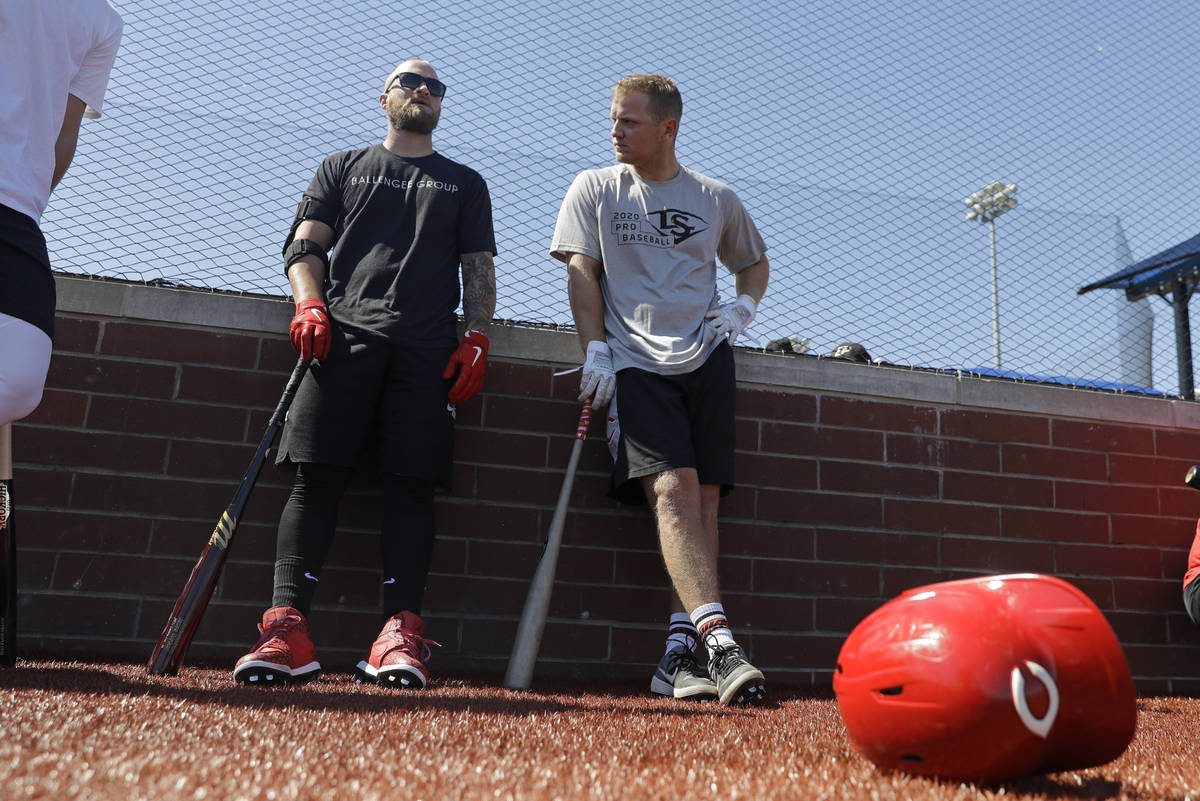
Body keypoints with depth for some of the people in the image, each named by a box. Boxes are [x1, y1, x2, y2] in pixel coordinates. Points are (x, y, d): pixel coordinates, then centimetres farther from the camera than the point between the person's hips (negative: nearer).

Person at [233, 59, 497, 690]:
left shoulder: (465, 183, 26)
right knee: (316, 474, -12)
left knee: (411, 484, -11)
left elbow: (479, 270, 17)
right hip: (344, 335, 0)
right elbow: (305, 245, 16)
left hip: (427, 348, 0)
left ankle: (399, 634, -14)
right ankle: (287, 628, -15)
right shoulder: (343, 166, 26)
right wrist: (310, 304, -4)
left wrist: (477, 338, 1)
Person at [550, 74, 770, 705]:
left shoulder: (717, 199, 16)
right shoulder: (594, 188, 12)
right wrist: (596, 351, -8)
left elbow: (754, 263, 28)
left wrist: (744, 306, 6)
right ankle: (718, 641, -27)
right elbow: (581, 271, 4)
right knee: (673, 489, -20)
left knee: (703, 495, -7)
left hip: (706, 359, 2)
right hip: (635, 363, -2)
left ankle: (679, 654, -3)